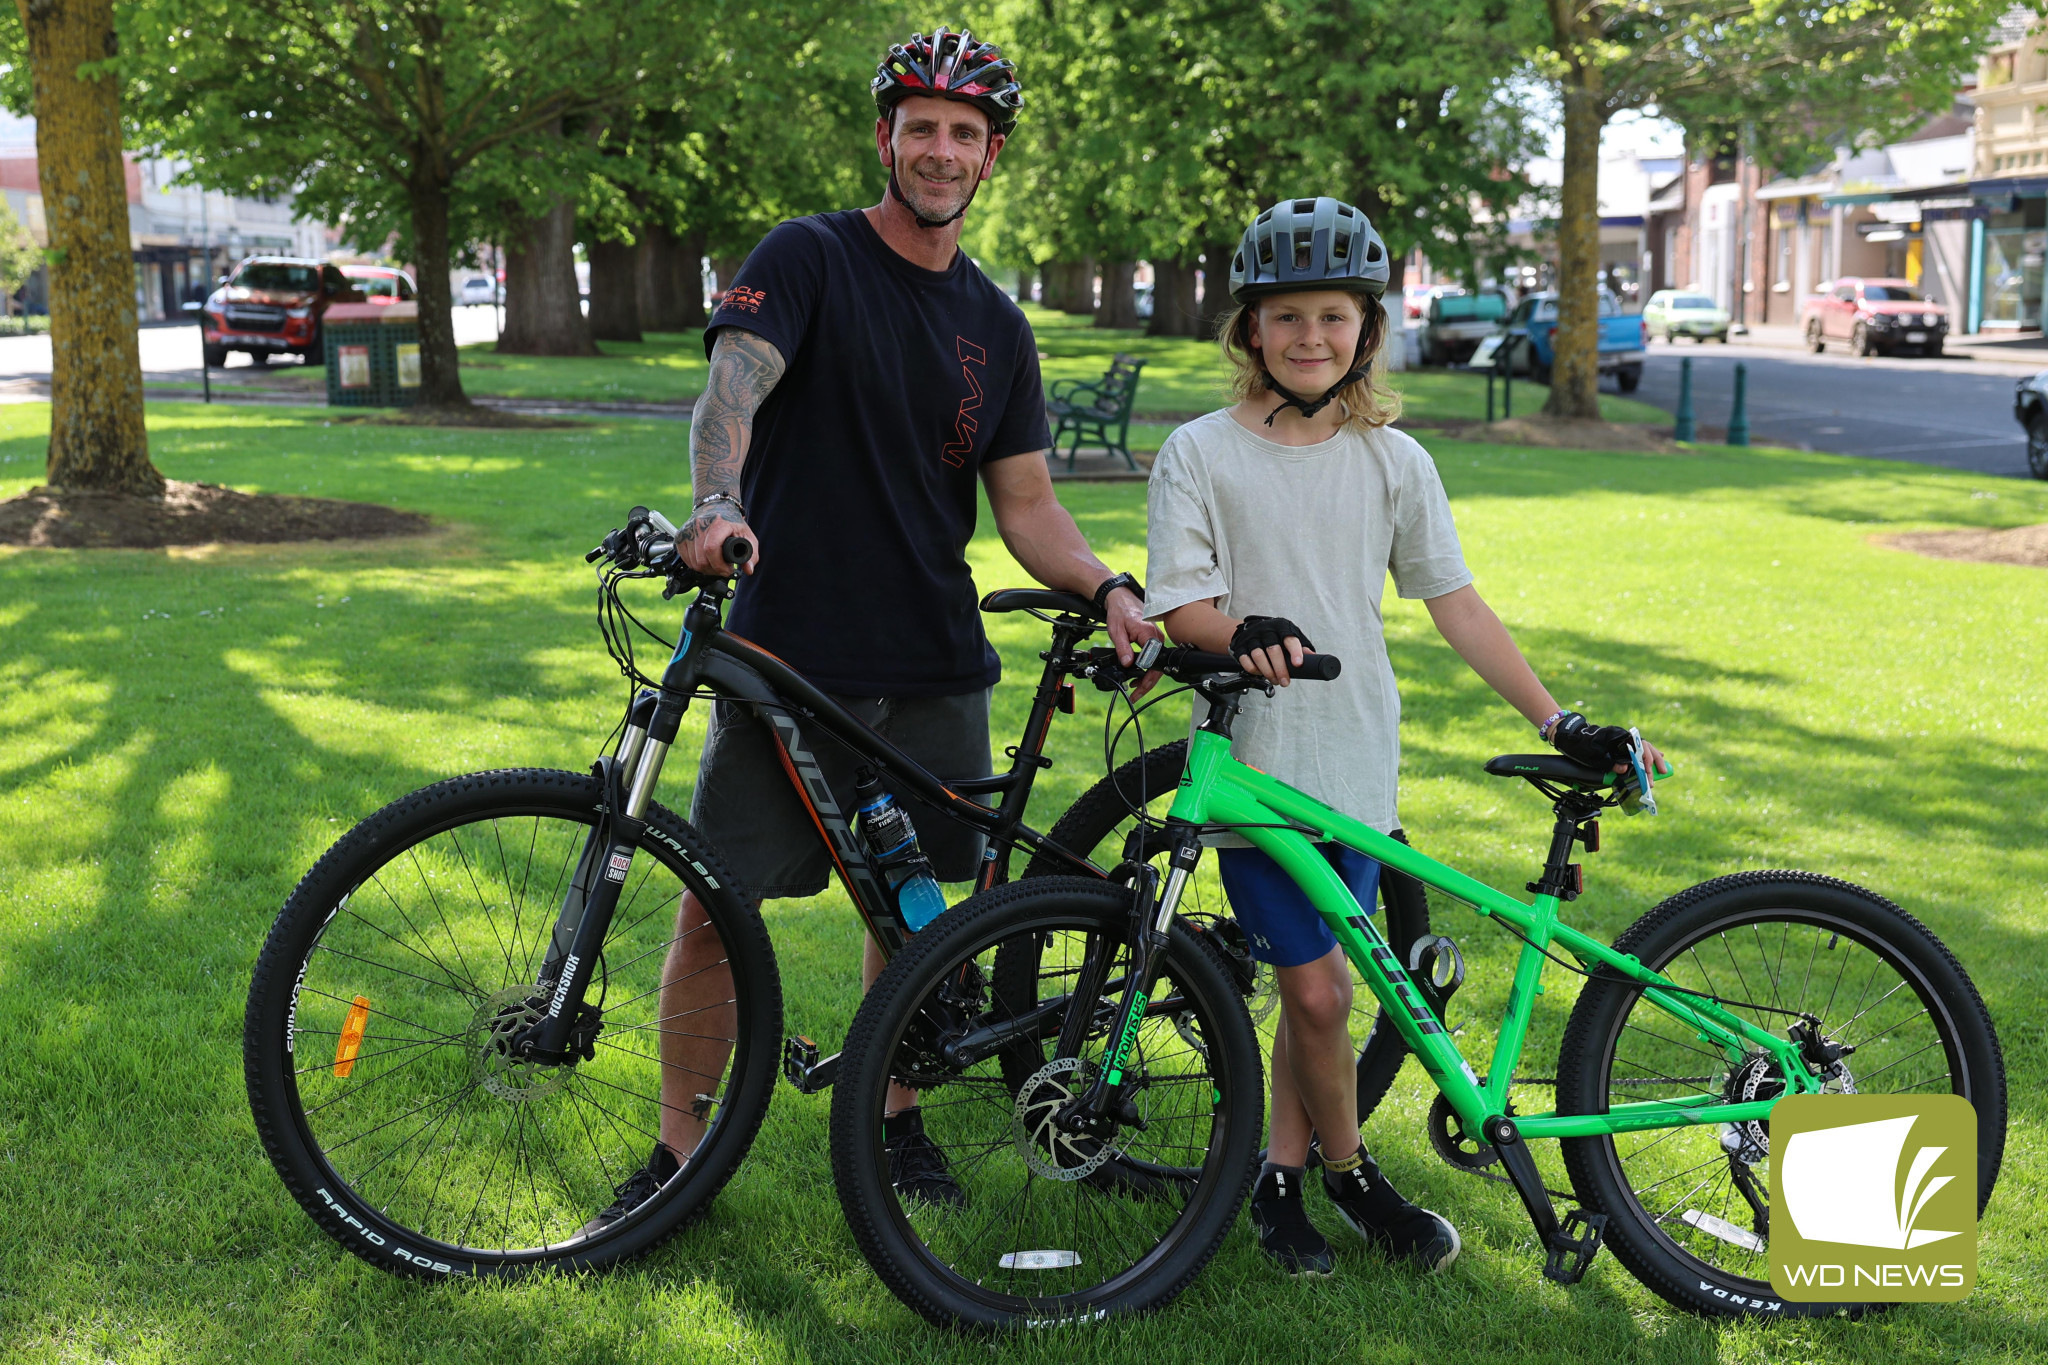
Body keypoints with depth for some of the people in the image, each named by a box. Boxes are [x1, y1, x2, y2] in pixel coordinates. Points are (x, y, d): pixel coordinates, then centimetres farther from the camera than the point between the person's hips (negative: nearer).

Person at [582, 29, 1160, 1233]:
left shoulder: (997, 327, 12)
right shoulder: (809, 259, -2)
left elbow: (1027, 504, 11)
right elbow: (733, 385, -19)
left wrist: (1110, 588, -8)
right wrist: (718, 503, -39)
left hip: (934, 670, 4)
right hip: (788, 654, -4)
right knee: (720, 908, -2)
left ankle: (894, 1113, 31)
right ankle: (683, 1145, 12)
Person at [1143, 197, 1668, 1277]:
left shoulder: (1393, 461, 6)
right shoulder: (1200, 455, -2)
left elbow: (1458, 607, 7)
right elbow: (1177, 605, -7)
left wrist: (1560, 723, 2)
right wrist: (1244, 634, -29)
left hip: (1357, 761, 3)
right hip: (1252, 760, -3)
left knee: (1314, 984, 10)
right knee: (1317, 990, -4)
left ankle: (1281, 1178, 25)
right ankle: (1350, 1173, 18)